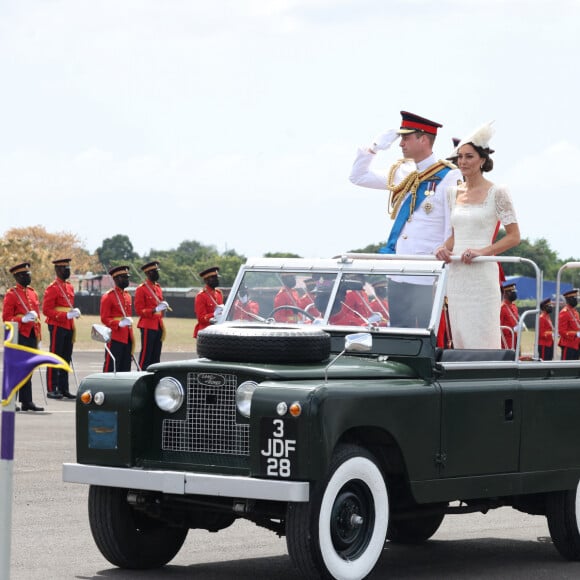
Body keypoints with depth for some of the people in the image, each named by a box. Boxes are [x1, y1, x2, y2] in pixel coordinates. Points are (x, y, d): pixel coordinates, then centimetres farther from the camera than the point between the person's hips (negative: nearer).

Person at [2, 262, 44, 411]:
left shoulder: (33, 293, 15)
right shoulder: (11, 294, -6)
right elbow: (6, 317, -9)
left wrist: (38, 337, 17)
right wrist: (23, 319, -24)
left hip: (31, 336, 7)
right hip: (19, 336, -7)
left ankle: (27, 401, 10)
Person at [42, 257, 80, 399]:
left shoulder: (70, 287, 15)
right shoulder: (52, 288, -10)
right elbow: (46, 310, -14)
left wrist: (75, 312, 5)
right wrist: (66, 315, -21)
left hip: (68, 326, 8)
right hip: (57, 326, -8)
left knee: (66, 358, 9)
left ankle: (63, 388, 14)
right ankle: (51, 389, -2)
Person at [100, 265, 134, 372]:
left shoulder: (127, 296, 17)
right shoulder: (108, 296, -7)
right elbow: (104, 319, -10)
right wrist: (119, 323, -24)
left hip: (127, 338, 7)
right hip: (115, 337, -7)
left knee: (125, 369, 7)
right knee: (111, 368, -7)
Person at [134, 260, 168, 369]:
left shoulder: (158, 288, 17)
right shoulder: (141, 289, -8)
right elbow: (139, 311, -12)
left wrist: (163, 306, 7)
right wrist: (155, 310, -22)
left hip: (158, 326, 8)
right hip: (148, 326, -8)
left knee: (156, 356, 8)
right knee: (146, 356, -7)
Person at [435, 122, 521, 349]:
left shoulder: (496, 193, -4)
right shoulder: (453, 192, 13)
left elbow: (514, 236, -5)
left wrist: (482, 251, -17)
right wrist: (444, 248, 0)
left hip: (482, 273, -6)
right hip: (456, 274, 6)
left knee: (482, 339, -9)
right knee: (459, 338, 5)